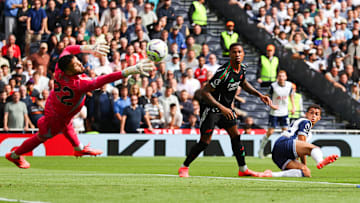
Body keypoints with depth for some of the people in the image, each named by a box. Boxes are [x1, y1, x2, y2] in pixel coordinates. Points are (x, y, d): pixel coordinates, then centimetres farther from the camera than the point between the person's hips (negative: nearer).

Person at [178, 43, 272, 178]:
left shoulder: (242, 68, -2)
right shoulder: (224, 72, -28)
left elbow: (243, 83, 22)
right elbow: (204, 92, -27)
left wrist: (259, 95, 11)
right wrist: (221, 108, -31)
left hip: (226, 108, 8)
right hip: (211, 109, -8)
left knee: (236, 136, 5)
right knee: (205, 142, -11)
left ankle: (243, 169, 15)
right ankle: (184, 167, 3)